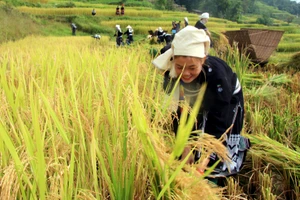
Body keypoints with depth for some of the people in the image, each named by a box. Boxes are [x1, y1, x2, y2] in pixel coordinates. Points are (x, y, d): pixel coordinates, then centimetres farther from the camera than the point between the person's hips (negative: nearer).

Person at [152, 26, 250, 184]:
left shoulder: (216, 74, -41)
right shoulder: (170, 74, -29)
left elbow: (217, 121, -38)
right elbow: (178, 112, -20)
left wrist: (204, 161, -45)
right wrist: (186, 147, -25)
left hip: (228, 101, -4)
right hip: (198, 102, 4)